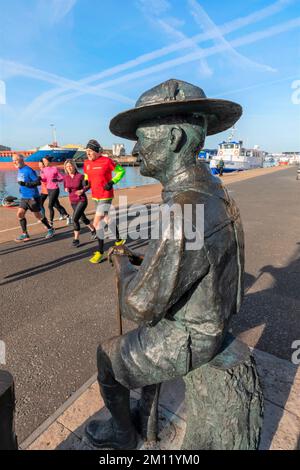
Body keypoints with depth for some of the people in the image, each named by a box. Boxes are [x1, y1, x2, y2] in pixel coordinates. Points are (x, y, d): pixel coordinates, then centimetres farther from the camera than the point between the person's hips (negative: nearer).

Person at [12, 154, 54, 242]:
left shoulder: (28, 170, -16)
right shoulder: (19, 170, 11)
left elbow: (38, 182, -20)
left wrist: (25, 184, -25)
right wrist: (22, 188, 16)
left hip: (32, 197, -8)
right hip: (24, 197, 8)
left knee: (38, 215, 3)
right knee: (20, 214, 1)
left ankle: (50, 229, 21)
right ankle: (24, 234, 9)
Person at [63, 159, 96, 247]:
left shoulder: (80, 176, -15)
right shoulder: (65, 177, -1)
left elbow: (87, 186, -4)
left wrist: (82, 191, -23)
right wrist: (66, 189, -9)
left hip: (82, 200, -6)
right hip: (73, 201, 6)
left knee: (75, 218, -17)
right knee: (83, 218, 18)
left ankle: (76, 239, -4)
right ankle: (93, 230, 42)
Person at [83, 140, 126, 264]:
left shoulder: (106, 161, -14)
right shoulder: (86, 163, 3)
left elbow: (121, 171, -6)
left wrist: (112, 182, -17)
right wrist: (86, 183, -1)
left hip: (106, 196, -7)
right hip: (95, 196, 7)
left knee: (97, 223, -11)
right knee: (107, 219, 19)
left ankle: (100, 251, 2)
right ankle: (119, 240, 41)